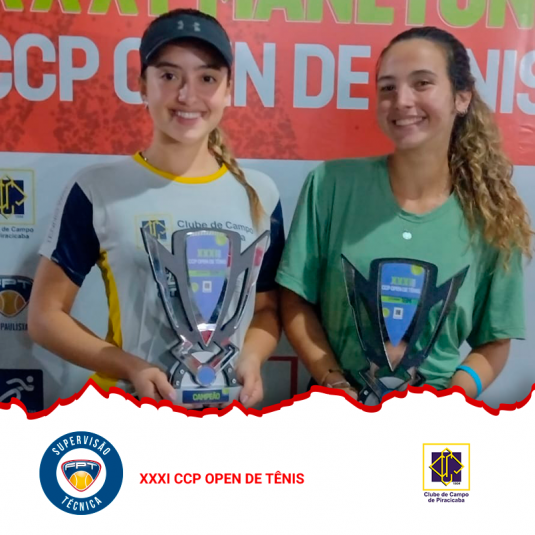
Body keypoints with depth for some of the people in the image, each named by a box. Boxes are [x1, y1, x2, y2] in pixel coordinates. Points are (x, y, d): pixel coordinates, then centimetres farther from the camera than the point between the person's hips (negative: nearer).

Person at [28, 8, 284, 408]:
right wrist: (132, 367, -17)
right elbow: (46, 314, -5)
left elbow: (267, 307, 6)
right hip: (128, 406, -2)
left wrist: (250, 359, -13)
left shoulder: (260, 194, -2)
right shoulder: (98, 190, -10)